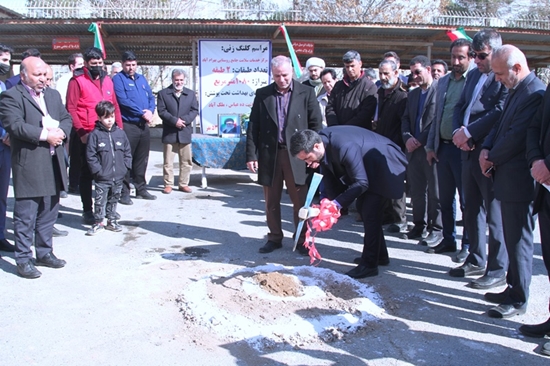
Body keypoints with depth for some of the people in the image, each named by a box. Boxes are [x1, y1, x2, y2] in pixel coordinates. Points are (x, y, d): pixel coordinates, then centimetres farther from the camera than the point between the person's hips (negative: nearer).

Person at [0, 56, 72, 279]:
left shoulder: (53, 95, 17)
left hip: (53, 164, 7)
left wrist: (60, 132, -8)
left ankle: (44, 252, 28)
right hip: (28, 166, -7)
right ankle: (23, 260, 9)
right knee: (25, 216, 0)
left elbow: (66, 118, 13)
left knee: (49, 213, 15)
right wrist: (45, 135, -17)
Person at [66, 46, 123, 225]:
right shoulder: (77, 81, -4)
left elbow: (115, 106, 15)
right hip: (87, 135, -5)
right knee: (87, 172, 4)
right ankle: (87, 210, 12)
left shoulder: (107, 80, 13)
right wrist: (81, 132, -14)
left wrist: (119, 128, 7)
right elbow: (71, 109, -8)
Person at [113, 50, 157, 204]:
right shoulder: (118, 79, -3)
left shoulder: (141, 78, 16)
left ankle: (141, 189, 24)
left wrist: (150, 111, -8)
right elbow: (123, 101, -15)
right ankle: (124, 192, 4)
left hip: (144, 125, 7)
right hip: (128, 126, -6)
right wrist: (142, 113, -15)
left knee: (142, 159, 13)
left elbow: (151, 97, 12)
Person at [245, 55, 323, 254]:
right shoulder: (262, 94, 5)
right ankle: (274, 238, 25)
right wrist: (251, 155, -2)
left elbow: (316, 124, 1)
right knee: (271, 202, 11)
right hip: (269, 154, 2)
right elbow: (253, 127, 4)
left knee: (300, 201, 4)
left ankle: (303, 240, 18)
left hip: (296, 154, -2)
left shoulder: (306, 93, 1)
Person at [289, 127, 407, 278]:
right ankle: (380, 255, 28)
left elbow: (361, 182, -31)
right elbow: (330, 178, -5)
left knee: (369, 211, -15)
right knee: (363, 207, 14)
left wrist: (337, 203, -32)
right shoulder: (320, 142, -13)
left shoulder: (345, 148, -39)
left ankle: (369, 265, -8)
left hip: (384, 163, -9)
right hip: (366, 165, 9)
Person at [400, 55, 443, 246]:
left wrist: (421, 140, -15)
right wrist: (407, 137, -2)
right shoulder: (413, 94, 19)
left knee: (435, 192, 0)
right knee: (417, 190, 12)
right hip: (414, 149, 7)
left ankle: (436, 229, 9)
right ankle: (419, 225, 22)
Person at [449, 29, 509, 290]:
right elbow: (460, 106, 15)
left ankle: (498, 269, 11)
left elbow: (498, 112, -20)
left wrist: (469, 132, -17)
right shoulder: (474, 75, 16)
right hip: (469, 151, 8)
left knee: (494, 212, 0)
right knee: (472, 209, 15)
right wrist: (459, 131, -3)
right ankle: (476, 261, 28)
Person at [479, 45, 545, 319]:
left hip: (519, 181, -10)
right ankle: (513, 288, 31)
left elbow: (517, 137, -22)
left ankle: (518, 300, 12)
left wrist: (492, 159, -8)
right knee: (512, 237, 18)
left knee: (518, 240, 0)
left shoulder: (535, 93, -20)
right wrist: (486, 150, -1)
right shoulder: (516, 91, 13)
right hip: (507, 177, 10)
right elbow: (500, 126, 16)